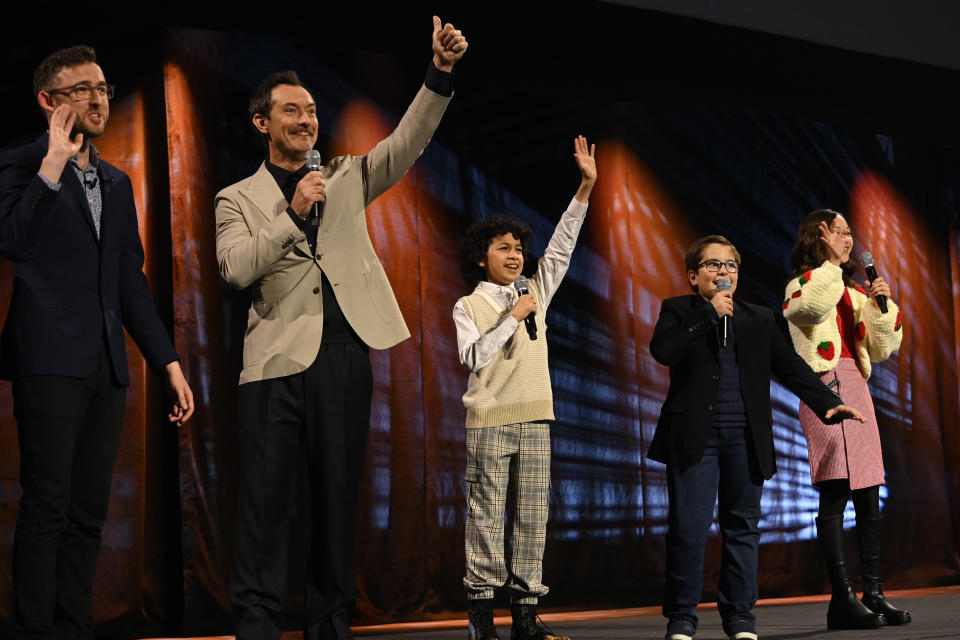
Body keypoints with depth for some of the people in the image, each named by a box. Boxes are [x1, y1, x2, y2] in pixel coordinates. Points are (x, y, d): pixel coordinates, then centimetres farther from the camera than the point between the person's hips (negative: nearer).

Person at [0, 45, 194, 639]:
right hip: (51, 362, -6)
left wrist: (169, 362, 15)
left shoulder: (117, 183, 19)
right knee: (48, 507, -7)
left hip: (107, 367, 6)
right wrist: (54, 162, -19)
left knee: (88, 513, 7)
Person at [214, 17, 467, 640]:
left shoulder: (346, 178, 18)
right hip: (279, 357, -2)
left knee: (339, 498, 6)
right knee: (266, 500, -4)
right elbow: (237, 269, -6)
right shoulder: (238, 199, 10)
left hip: (344, 355, 3)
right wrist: (292, 214, -13)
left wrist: (441, 72, -9)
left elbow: (407, 143, 4)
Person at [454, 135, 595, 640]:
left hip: (535, 419, 4)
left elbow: (561, 248, 7)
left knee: (533, 519, 3)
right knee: (486, 517, -3)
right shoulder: (468, 306, 3)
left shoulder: (534, 294, 14)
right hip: (489, 423, -4)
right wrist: (512, 318, -11)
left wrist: (585, 187, 0)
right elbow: (473, 357, -11)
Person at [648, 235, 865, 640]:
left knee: (742, 526, 5)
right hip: (694, 436, -3)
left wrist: (829, 403, -1)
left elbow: (791, 368, 12)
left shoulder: (759, 319, 18)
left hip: (745, 439, 3)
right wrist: (709, 312, -10)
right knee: (688, 527, -7)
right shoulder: (679, 311, 9)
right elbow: (662, 350, -10)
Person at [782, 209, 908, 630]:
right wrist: (829, 260, -13)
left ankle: (873, 593, 8)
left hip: (856, 389, 7)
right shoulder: (803, 283, 3)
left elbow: (882, 349, 18)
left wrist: (884, 306, 4)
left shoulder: (854, 292, 22)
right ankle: (842, 599, -13)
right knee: (835, 494, -12)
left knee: (869, 496, 4)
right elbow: (811, 305, -23)